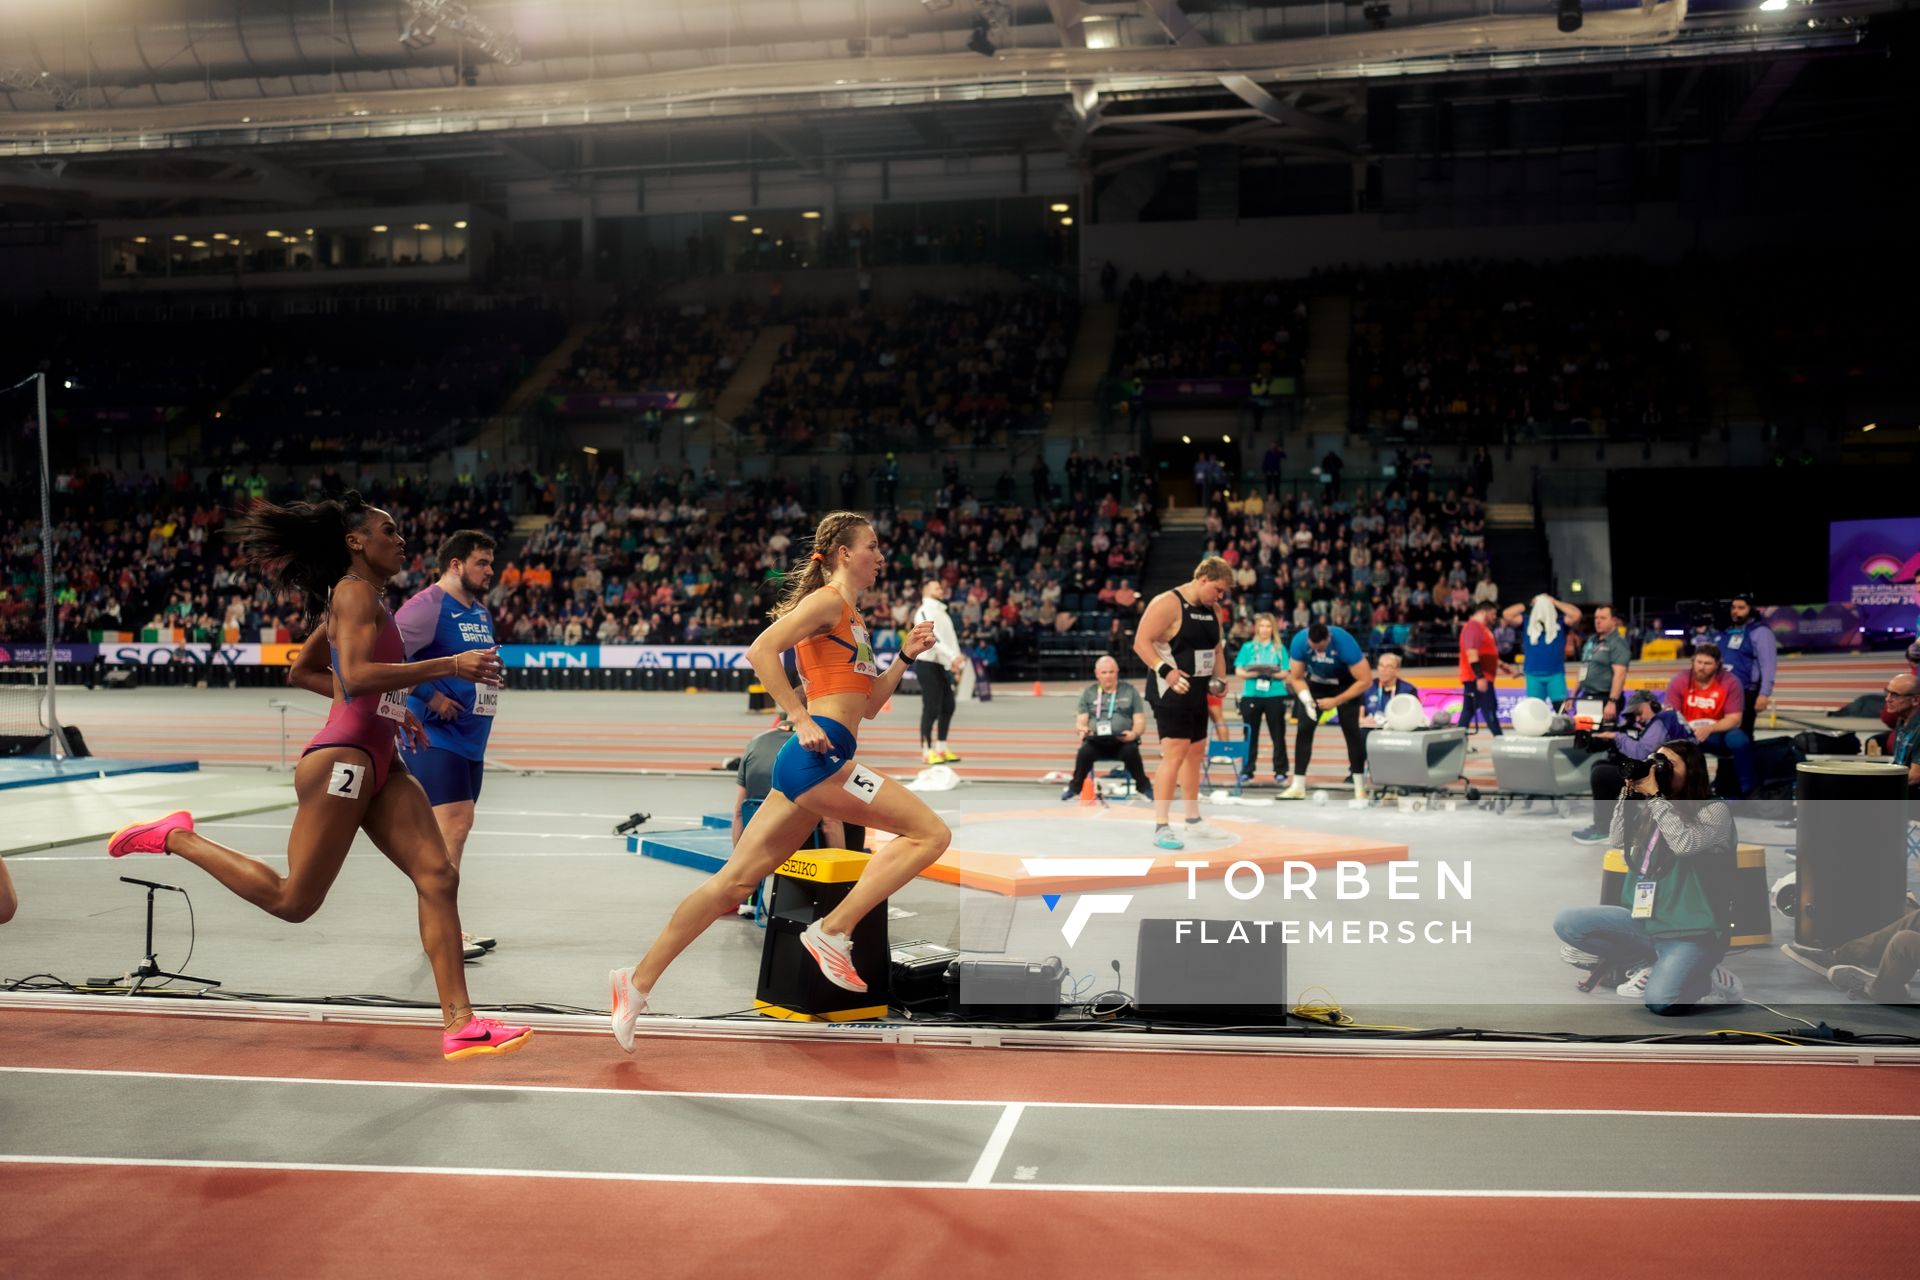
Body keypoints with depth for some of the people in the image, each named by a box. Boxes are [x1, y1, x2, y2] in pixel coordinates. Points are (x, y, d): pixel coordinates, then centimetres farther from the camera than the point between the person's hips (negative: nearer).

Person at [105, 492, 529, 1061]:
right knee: (294, 901, 1)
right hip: (341, 758, -10)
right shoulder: (354, 592, -9)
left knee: (439, 877, -4)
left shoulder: (356, 598, 20)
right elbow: (356, 675, -25)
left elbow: (301, 672, 28)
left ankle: (461, 1024, -6)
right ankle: (176, 837, 18)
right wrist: (448, 665, -26)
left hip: (377, 762, 10)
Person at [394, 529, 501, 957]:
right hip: (435, 737, -9)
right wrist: (430, 696, -20)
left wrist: (487, 690, 12)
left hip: (470, 738, 9)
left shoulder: (481, 610, 15)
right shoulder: (429, 605, -12)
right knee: (453, 825, -14)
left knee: (455, 829, 13)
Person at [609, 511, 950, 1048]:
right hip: (818, 756, -10)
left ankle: (638, 983, 13)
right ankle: (833, 932, -9)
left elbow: (867, 705, 28)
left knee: (735, 881, 9)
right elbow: (761, 650, -16)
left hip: (809, 762, 10)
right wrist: (801, 719, -19)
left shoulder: (852, 620, 25)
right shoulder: (828, 601, -4)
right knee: (930, 831, -11)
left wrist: (904, 657, 18)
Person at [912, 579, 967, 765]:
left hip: (941, 665, 9)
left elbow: (951, 639, 15)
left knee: (948, 707, 9)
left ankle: (942, 748, 17)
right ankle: (928, 751, -4)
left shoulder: (942, 613, 19)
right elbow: (933, 638, -20)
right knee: (931, 708, -9)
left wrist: (957, 666, 3)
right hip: (927, 664, -9)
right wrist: (953, 658, -27)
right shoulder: (924, 612, -9)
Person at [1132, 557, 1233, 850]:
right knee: (1175, 753, -14)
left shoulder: (1212, 610, 13)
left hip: (1198, 693, 9)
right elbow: (1141, 642, -19)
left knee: (1195, 752, 14)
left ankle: (1193, 820, 26)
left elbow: (1217, 649, 23)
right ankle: (1161, 827, -12)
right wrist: (1165, 670, -28)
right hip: (1173, 692, -9)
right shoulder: (1168, 603, -14)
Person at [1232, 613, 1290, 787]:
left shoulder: (1279, 648, 6)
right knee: (1250, 735, 6)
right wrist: (1254, 673, -17)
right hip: (1251, 695, 1)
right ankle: (1247, 771, 14)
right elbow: (1239, 671, 1)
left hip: (1275, 695, 0)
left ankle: (1281, 772, 4)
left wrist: (1272, 673, -18)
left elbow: (1285, 673, 1)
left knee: (1278, 735, 0)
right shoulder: (1247, 647, 7)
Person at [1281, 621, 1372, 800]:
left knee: (1351, 730, -12)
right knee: (1304, 729, -9)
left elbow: (1365, 680, -29)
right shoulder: (1299, 641, -27)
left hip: (1345, 684, -2)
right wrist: (1306, 699, -31)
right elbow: (1297, 678, -13)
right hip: (1316, 683, 2)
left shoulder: (1345, 642, -36)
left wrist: (1336, 701, -29)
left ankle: (1360, 788, -3)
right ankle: (1298, 787, -6)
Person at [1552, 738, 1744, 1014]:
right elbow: (1617, 840, 1)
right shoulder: (1648, 811, 10)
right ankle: (1646, 965, 1)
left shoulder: (1715, 810, -6)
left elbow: (1685, 843, -23)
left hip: (1691, 931, -6)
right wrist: (1630, 791, -3)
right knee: (1566, 923, -12)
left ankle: (1713, 981, 2)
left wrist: (1655, 795, -19)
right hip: (1645, 920, 6)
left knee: (1658, 1002, -30)